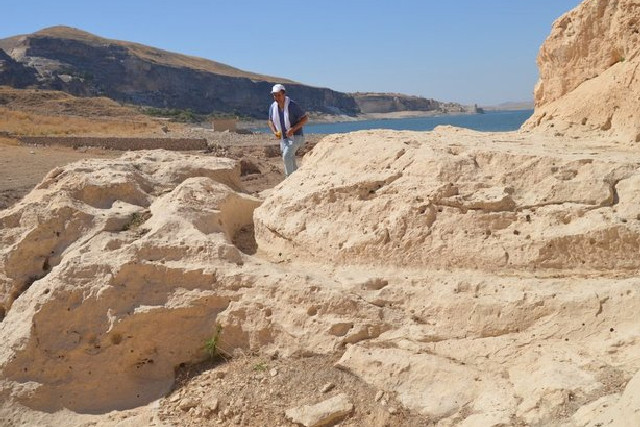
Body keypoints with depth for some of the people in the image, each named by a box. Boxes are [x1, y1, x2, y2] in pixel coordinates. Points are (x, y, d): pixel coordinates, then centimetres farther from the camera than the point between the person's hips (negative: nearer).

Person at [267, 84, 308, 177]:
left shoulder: (292, 105, -18)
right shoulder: (273, 107, -2)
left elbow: (305, 118, -13)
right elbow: (270, 121, 14)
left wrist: (293, 129, -24)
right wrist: (275, 132, -7)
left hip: (295, 137, -6)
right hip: (283, 138, 6)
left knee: (286, 156, -25)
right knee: (291, 165, 11)